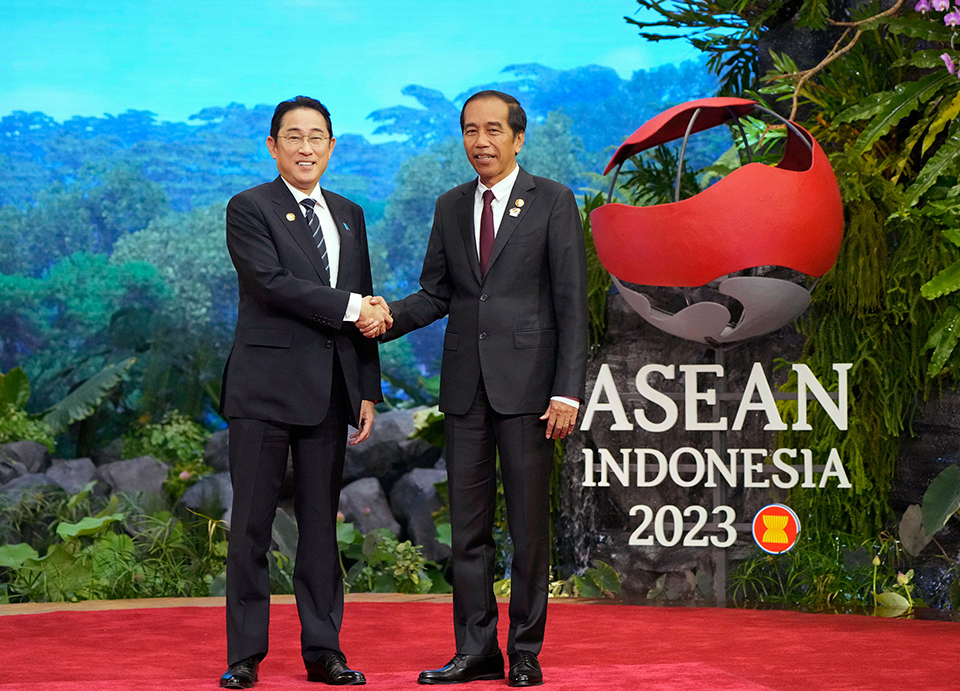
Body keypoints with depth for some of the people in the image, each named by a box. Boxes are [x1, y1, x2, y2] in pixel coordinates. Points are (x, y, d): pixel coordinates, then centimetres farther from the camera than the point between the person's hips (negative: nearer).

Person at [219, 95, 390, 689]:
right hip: (265, 389, -5)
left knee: (321, 523, 8)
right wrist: (350, 307, -14)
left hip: (330, 392, 5)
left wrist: (368, 390, 11)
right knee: (252, 523, -1)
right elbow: (272, 283, -16)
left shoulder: (350, 216, 16)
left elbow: (368, 312, 16)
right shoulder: (250, 209, -1)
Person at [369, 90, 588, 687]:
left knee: (529, 525, 1)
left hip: (527, 383, -4)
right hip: (465, 385, 4)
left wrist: (568, 391, -11)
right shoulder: (451, 207, 13)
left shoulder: (553, 202, -1)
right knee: (468, 525, 6)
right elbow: (436, 294, 14)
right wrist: (387, 318, -7)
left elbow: (572, 303, -5)